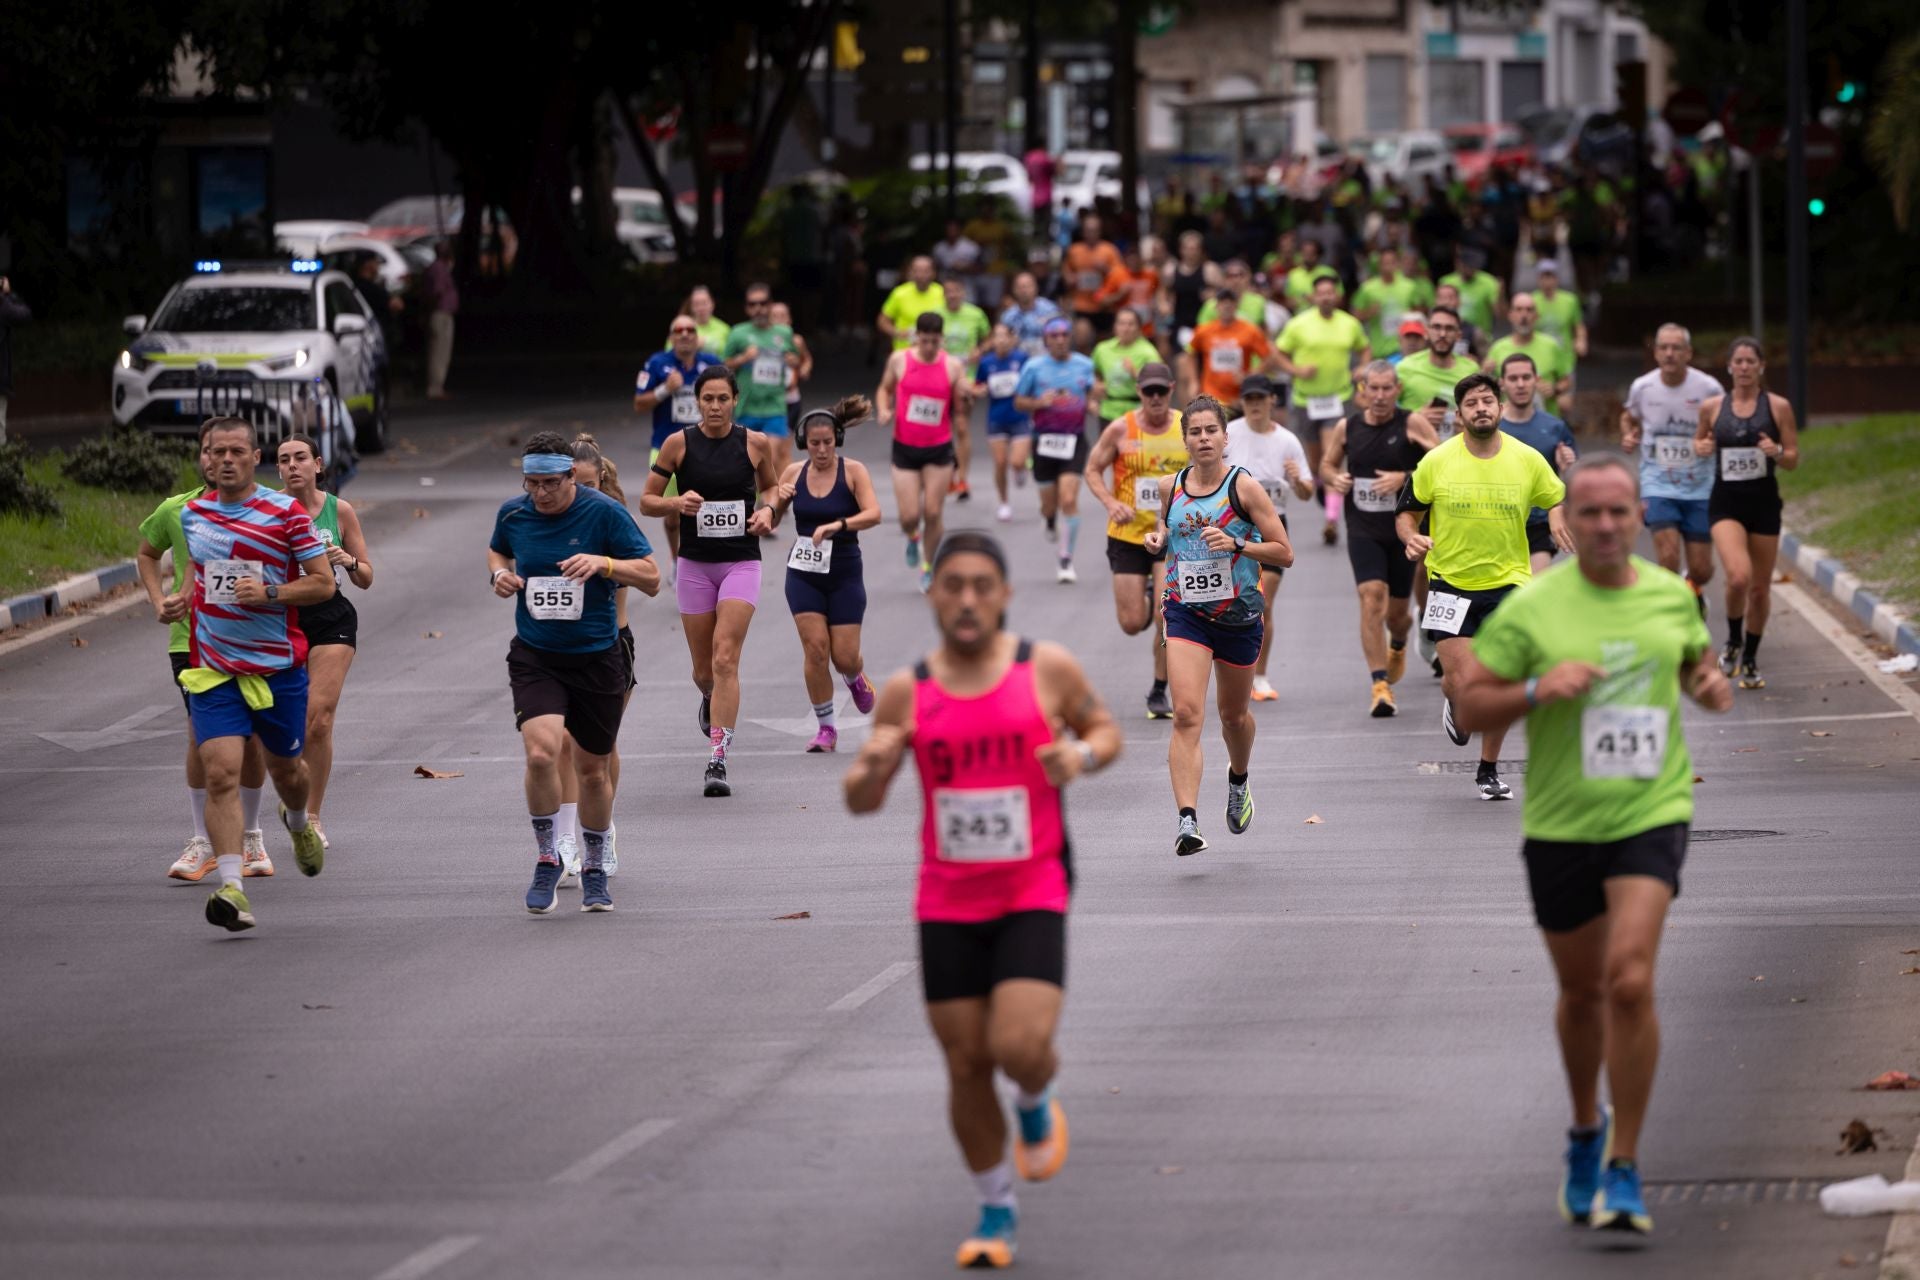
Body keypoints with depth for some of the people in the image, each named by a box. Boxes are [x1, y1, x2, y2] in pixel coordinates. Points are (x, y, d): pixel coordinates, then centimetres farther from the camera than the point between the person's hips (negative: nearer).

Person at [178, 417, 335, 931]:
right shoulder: (192, 514, 5)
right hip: (213, 670, 1)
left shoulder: (286, 513, -8)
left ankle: (299, 825, 53)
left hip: (278, 666, -1)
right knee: (221, 773, -16)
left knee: (285, 768, 17)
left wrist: (269, 592, -20)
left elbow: (323, 583, -7)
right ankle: (231, 887, -21)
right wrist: (184, 602, 17)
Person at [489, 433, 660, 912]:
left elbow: (651, 578, -9)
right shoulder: (513, 514, -2)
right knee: (541, 752, -22)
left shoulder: (604, 513, -11)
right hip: (535, 657, 1)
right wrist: (500, 573, -1)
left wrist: (603, 563, -25)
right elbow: (497, 550, 22)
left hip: (597, 658, -1)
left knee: (592, 769, 11)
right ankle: (547, 859, -3)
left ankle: (595, 871, 33)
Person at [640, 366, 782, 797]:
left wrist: (768, 510, -4)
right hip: (695, 564, 1)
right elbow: (647, 501, 3)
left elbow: (772, 486, 18)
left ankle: (717, 761, -18)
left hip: (742, 563, -1)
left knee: (725, 660, -15)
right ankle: (711, 702, 47)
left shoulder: (756, 443, -1)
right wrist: (677, 502, -18)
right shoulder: (679, 444, -2)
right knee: (704, 670, 9)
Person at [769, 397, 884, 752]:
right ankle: (825, 728, 3)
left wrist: (836, 525, -36)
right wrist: (778, 500, -14)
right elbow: (770, 520, 8)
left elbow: (873, 514, -22)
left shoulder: (853, 471, -8)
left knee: (844, 656, -2)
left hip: (844, 575, -2)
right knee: (815, 648, -10)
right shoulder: (794, 473, 0)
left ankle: (856, 679, 37)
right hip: (803, 574, 2)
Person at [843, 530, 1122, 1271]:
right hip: (947, 904, 2)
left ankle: (1036, 1104, 19)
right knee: (966, 1066, 5)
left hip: (1033, 897, -2)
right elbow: (861, 802, 5)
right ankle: (995, 1211, 24)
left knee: (1020, 1048, -18)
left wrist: (1082, 754, -12)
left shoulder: (1047, 670, -4)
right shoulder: (906, 693, 0)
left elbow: (1106, 730, 11)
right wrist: (872, 769, -18)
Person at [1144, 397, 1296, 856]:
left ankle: (1239, 780, 52)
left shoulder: (1244, 487, -9)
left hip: (1238, 614, -1)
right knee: (1186, 714, -17)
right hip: (1185, 613, 1)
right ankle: (1188, 820, -25)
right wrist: (1156, 539, 0)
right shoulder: (1171, 488, 2)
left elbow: (1284, 554, -8)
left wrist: (1237, 545, -22)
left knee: (1233, 713, 18)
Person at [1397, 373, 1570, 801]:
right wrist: (1410, 537, -16)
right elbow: (1407, 512, 5)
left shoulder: (1528, 460, -2)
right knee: (1459, 680, -11)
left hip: (1508, 582, 1)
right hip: (1450, 582, -1)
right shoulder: (1436, 462, -5)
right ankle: (1455, 710, 30)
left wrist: (1558, 523, -10)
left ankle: (1489, 770, 20)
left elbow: (1556, 499, 12)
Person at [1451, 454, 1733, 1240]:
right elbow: (1469, 708, -3)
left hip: (1650, 815, 0)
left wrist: (1710, 687, 2)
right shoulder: (1532, 608, -6)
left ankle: (1623, 1173, -11)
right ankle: (1586, 1129, 43)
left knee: (1631, 981, -18)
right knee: (1581, 992, 14)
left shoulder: (1671, 594, 3)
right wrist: (1537, 689, -21)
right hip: (1560, 823, 0)